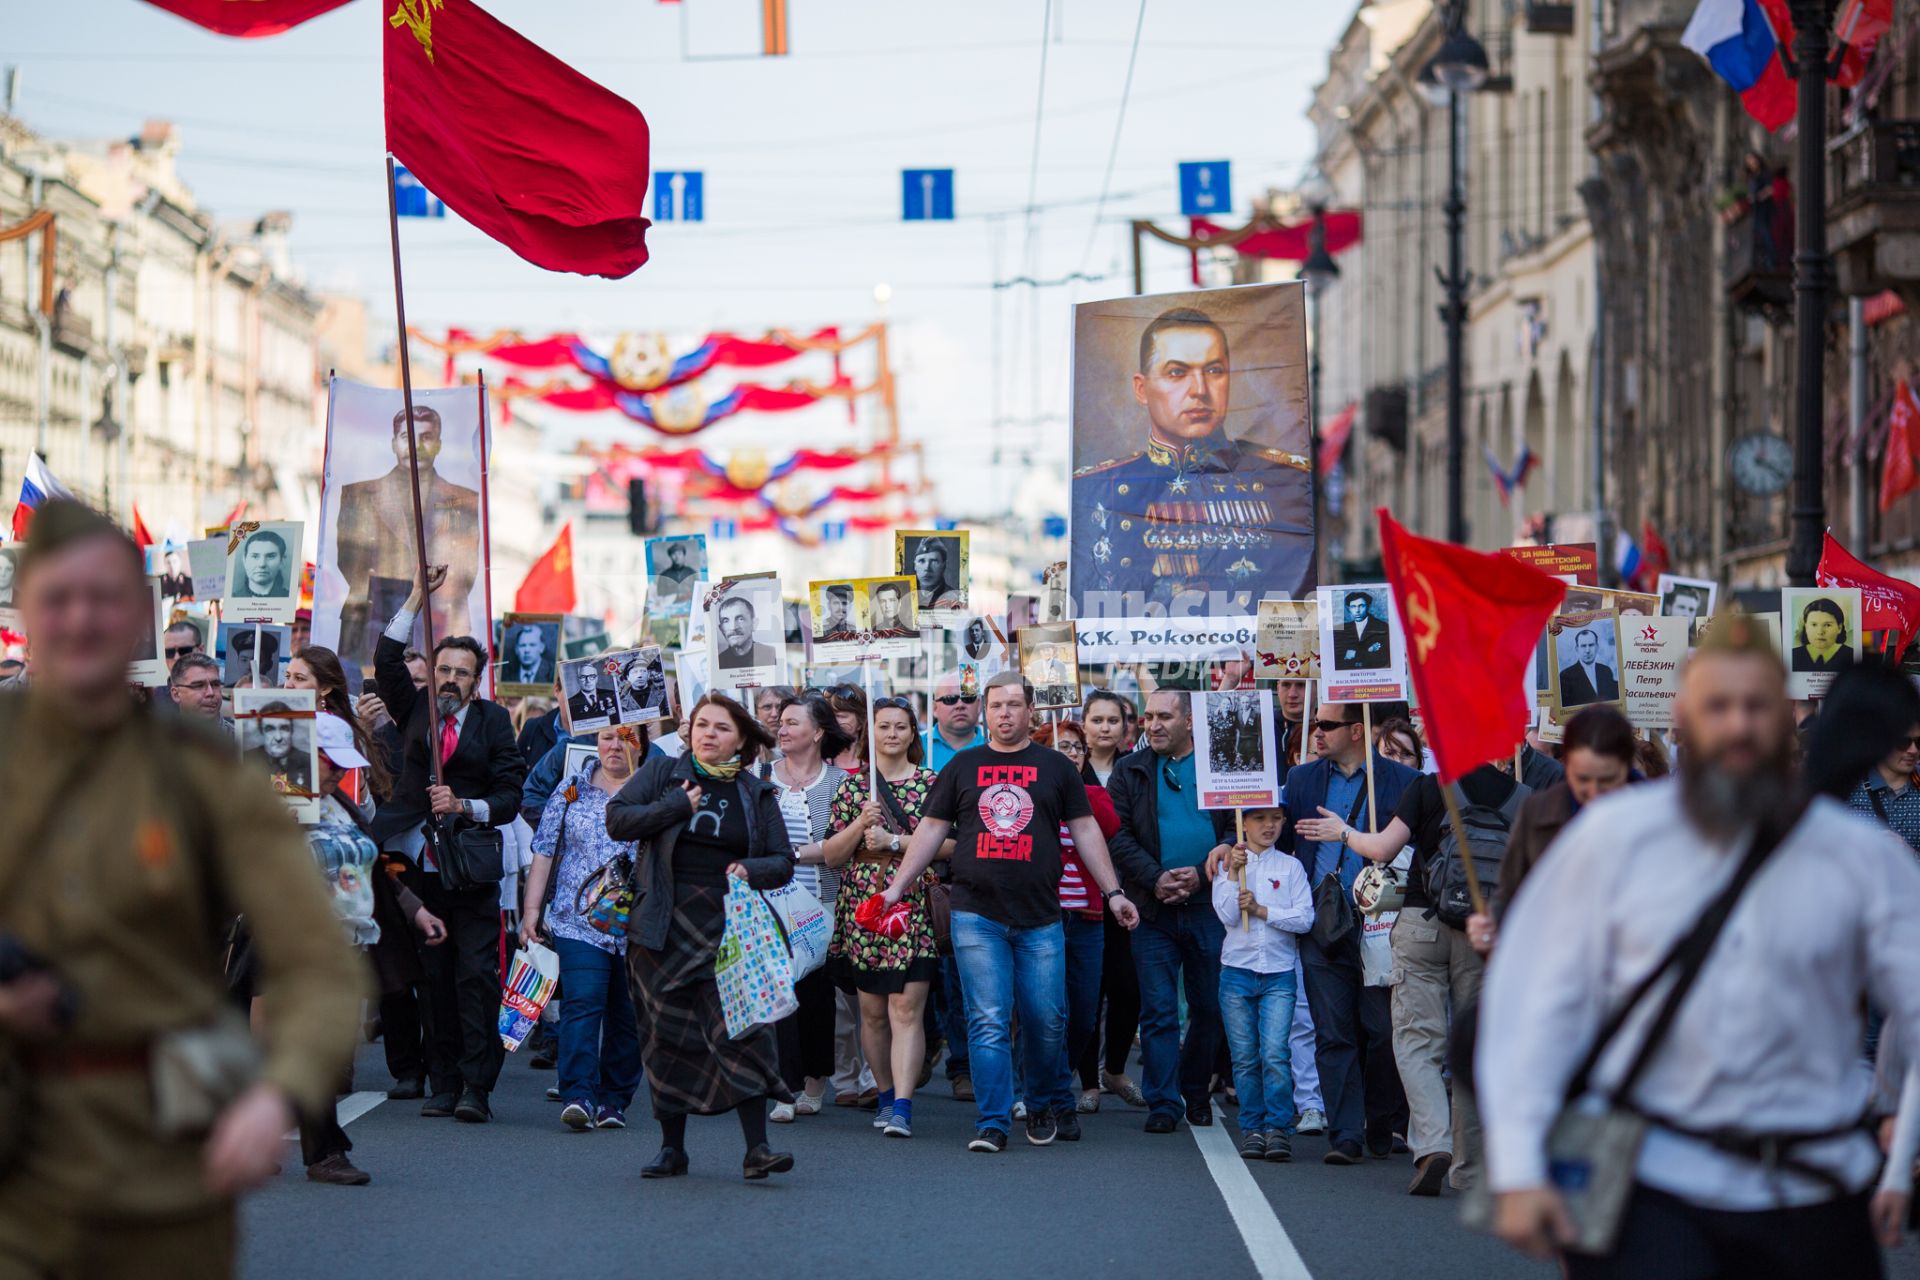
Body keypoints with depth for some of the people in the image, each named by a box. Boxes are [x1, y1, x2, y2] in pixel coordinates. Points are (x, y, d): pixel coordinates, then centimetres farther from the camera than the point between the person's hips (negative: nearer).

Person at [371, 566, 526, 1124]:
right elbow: (386, 660, -3)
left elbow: (510, 796, 2)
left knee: (476, 977, -8)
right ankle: (443, 1084, 9)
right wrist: (418, 597, -8)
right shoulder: (415, 711, 11)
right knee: (433, 979, 5)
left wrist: (463, 806, -15)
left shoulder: (493, 721, 5)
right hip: (420, 865, 2)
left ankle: (476, 1087, -8)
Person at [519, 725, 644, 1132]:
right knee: (582, 1006, -16)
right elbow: (545, 852, 8)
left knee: (627, 1017, 6)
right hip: (579, 921, -1)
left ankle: (614, 1100, 16)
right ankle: (579, 1096, -23)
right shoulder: (571, 791, 8)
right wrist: (531, 909, 2)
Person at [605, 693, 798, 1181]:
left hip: (728, 926, 0)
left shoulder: (757, 794, 10)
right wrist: (678, 805, -9)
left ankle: (756, 1149, -15)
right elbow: (617, 819, -3)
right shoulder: (662, 772, 7)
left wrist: (751, 870, -12)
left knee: (741, 1029, -12)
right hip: (664, 927, 0)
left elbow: (783, 862, 9)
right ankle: (671, 1147, 15)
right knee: (667, 1036, 4)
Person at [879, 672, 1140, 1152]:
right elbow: (931, 830, 12)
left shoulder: (1055, 767, 9)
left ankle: (1046, 1104, 25)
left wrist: (1112, 892, 4)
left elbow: (1085, 831, 10)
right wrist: (896, 887, 6)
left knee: (1046, 1020, 2)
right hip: (976, 917, 0)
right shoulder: (962, 767, 10)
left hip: (1040, 919, 0)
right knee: (988, 1022, -6)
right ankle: (992, 1123, -3)